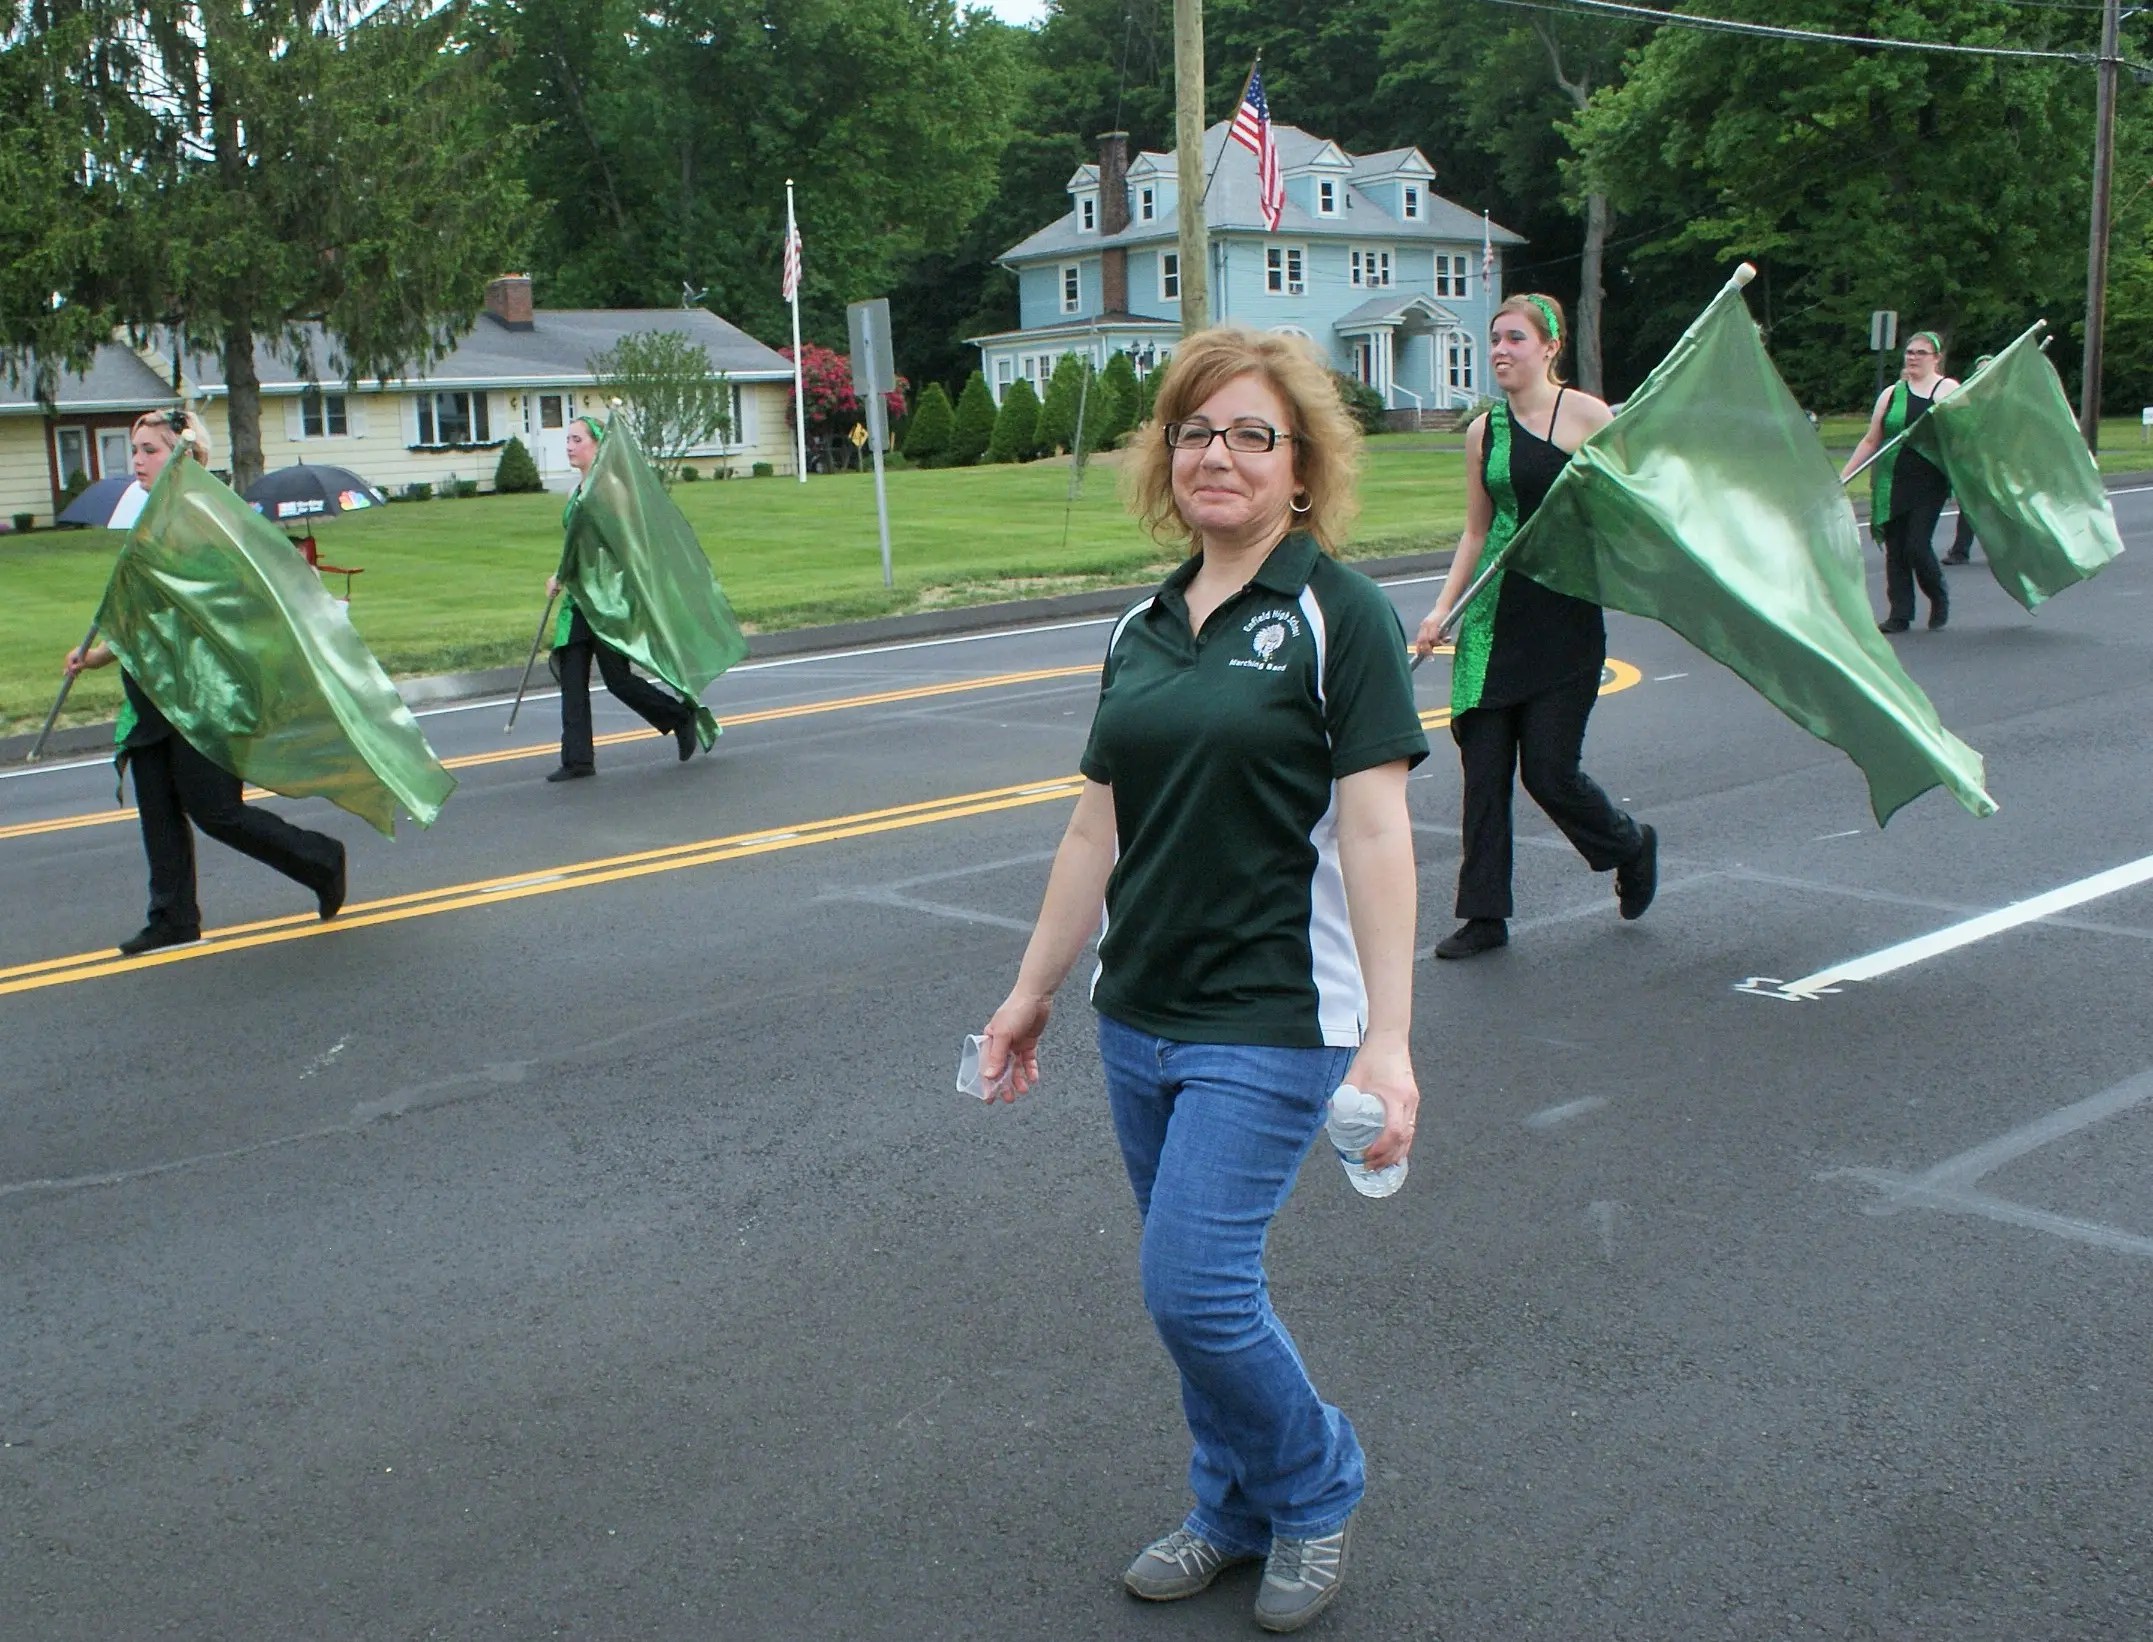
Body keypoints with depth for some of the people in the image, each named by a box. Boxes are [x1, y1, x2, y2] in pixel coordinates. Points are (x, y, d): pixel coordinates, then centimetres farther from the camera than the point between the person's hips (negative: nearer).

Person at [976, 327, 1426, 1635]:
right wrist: (1035, 990, 16)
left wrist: (1388, 1037, -20)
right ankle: (1237, 1512, 35)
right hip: (1139, 1018, 6)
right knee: (1200, 1286, 15)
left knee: (1195, 1285, -9)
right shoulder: (1144, 631, 10)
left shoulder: (1337, 616, -9)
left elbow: (1376, 835, -14)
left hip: (1272, 1022, -6)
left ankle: (1317, 1488, 18)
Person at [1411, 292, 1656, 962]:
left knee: (1548, 769, -3)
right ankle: (1484, 915, 12)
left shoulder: (1588, 416, -6)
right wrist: (1443, 608, 8)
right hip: (1495, 615, 5)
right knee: (1483, 763, 2)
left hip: (1566, 615, -5)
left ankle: (1630, 846, 29)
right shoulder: (1483, 431, 8)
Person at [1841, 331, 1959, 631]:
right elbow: (1871, 440, 16)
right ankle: (1899, 614, 9)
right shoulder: (1891, 394, 12)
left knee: (1917, 545, -9)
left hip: (1930, 482, -3)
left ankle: (1939, 598, 16)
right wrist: (1843, 476, 12)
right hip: (1892, 483, 4)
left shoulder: (1949, 390, 4)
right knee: (1895, 548, 2)